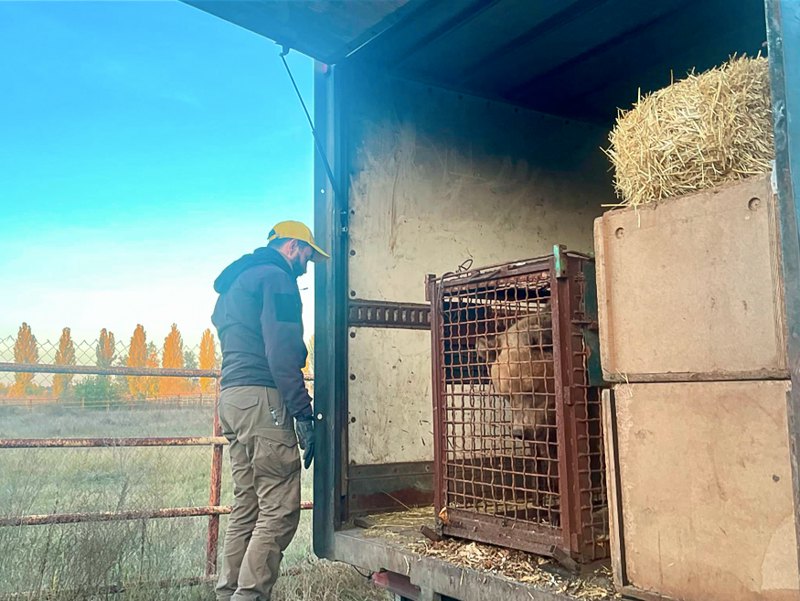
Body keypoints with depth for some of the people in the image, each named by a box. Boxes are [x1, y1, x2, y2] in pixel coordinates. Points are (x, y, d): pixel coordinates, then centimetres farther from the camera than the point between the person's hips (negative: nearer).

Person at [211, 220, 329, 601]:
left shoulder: (235, 281, 26)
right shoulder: (276, 278, -4)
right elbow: (282, 353, -16)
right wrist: (304, 414, -16)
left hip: (231, 397, 10)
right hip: (262, 398, -10)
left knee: (247, 508, 13)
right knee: (280, 511, -7)